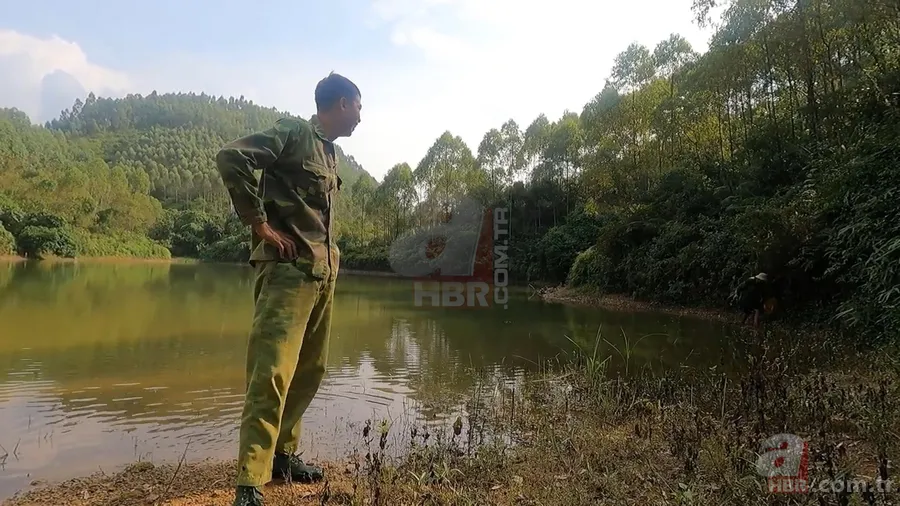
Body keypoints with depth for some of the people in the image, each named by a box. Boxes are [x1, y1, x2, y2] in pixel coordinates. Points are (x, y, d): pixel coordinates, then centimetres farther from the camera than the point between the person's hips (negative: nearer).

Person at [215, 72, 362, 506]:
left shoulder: (329, 152, 21)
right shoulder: (294, 132, -5)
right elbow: (230, 157, -16)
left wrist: (331, 253, 14)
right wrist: (259, 223, -17)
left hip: (322, 273, 9)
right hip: (288, 269, -9)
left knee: (310, 371, 14)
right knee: (272, 373, -12)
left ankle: (282, 454, 28)